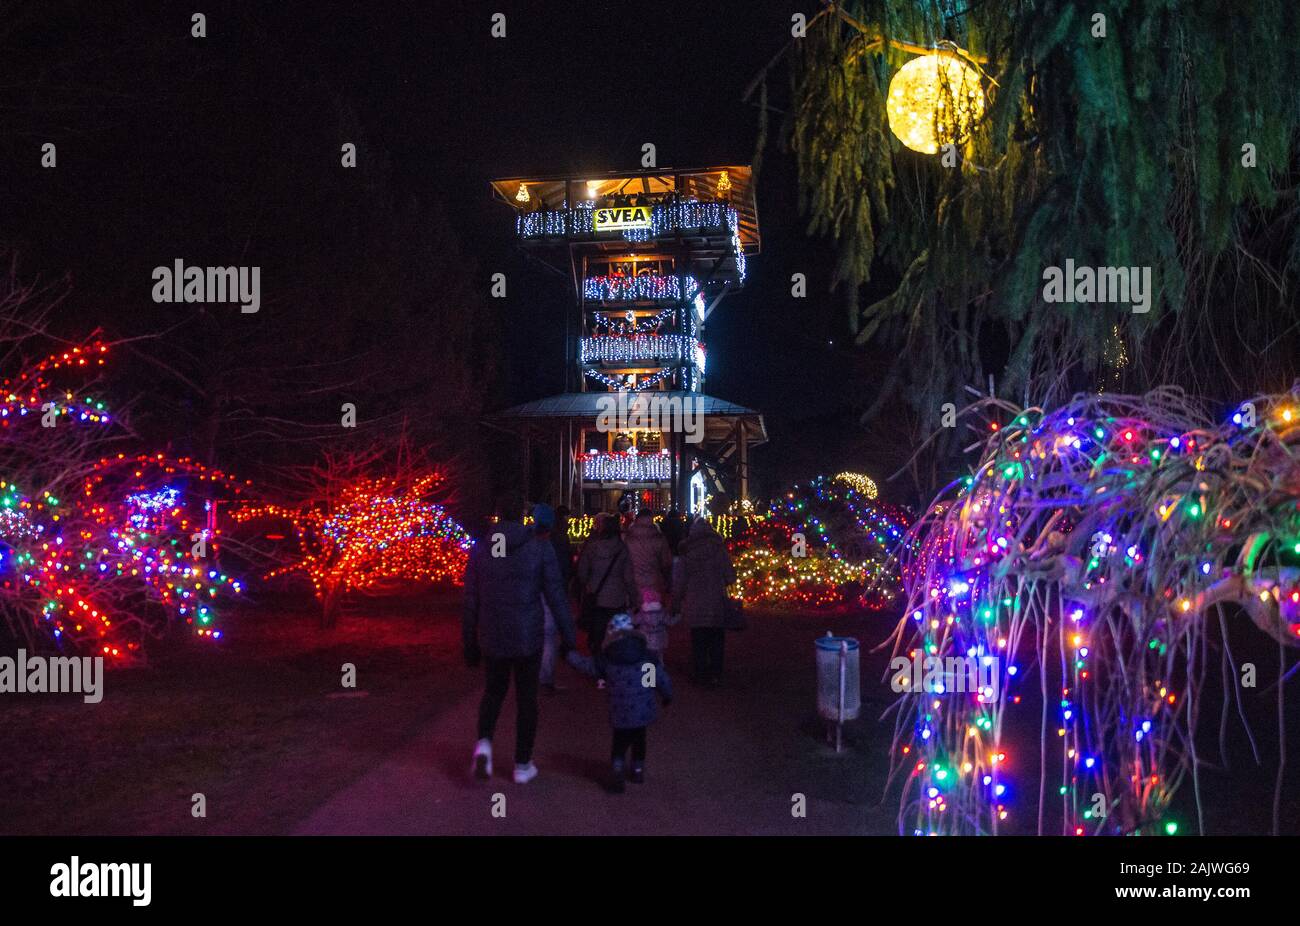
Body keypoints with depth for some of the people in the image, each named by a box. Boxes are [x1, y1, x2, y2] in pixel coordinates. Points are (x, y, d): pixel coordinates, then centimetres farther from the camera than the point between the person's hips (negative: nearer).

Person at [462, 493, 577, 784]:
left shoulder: (480, 550, -2)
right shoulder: (540, 549, -7)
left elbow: (471, 601, 2)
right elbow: (556, 597, -6)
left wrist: (469, 643, 10)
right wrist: (568, 637, 2)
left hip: (491, 638, 2)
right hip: (528, 638, -2)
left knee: (494, 690, 23)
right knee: (526, 698, 12)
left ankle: (484, 742, 0)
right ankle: (522, 765, 18)